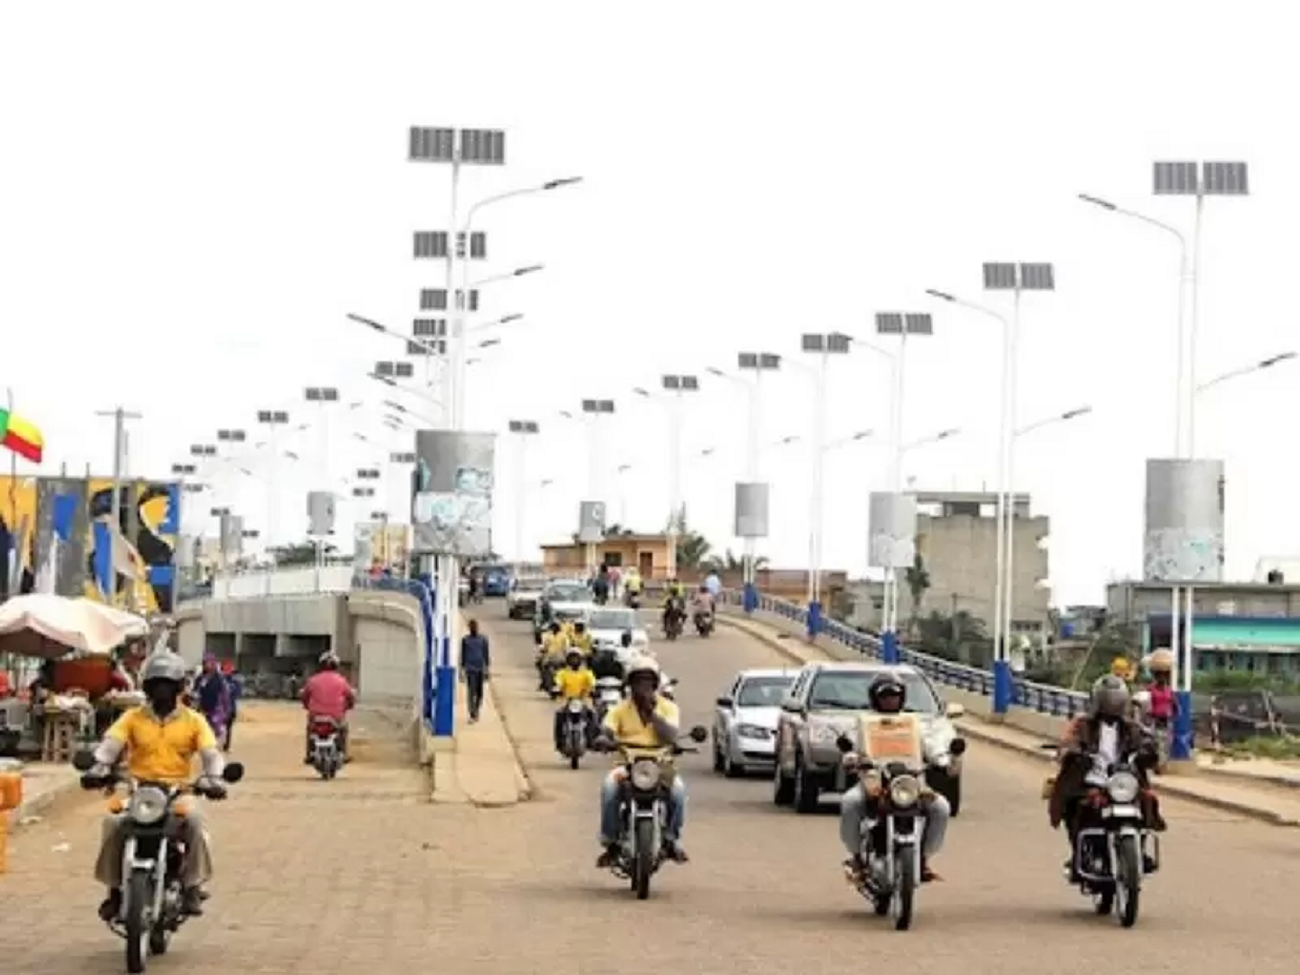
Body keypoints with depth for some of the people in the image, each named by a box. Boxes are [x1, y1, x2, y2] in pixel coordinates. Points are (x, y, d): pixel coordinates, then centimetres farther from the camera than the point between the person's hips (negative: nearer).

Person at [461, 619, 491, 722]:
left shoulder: (483, 639, 5)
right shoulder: (465, 639, 4)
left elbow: (486, 655, 6)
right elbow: (463, 655, 7)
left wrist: (487, 669, 1)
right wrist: (462, 669, 4)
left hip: (480, 668, 1)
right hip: (470, 668, -1)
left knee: (479, 692, 5)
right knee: (471, 691, -10)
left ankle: (476, 710, 28)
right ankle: (472, 714, -10)